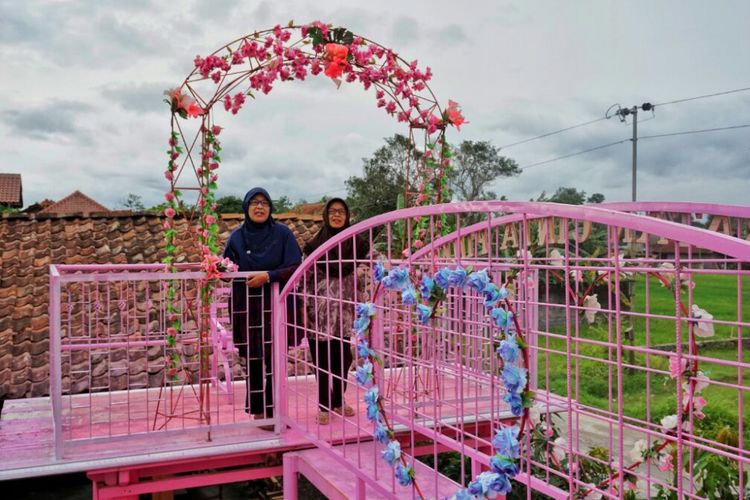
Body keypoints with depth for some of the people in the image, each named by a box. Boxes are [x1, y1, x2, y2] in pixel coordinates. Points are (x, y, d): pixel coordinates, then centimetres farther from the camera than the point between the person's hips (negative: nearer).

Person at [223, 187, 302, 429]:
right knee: (253, 360, 3)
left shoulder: (282, 233, -1)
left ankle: (271, 410, 14)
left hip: (275, 306, -1)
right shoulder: (237, 236, 5)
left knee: (275, 359, 1)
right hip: (247, 308, 1)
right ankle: (259, 411, 15)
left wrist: (268, 276, -18)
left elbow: (295, 267, -7)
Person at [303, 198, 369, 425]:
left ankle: (339, 400, 24)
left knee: (343, 357, 8)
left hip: (345, 309, 2)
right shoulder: (315, 243, -1)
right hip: (321, 309, -2)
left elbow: (360, 276, 6)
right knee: (321, 358, 2)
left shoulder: (355, 243, 4)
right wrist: (306, 308, -4)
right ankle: (324, 405, 12)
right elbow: (307, 278, 0)